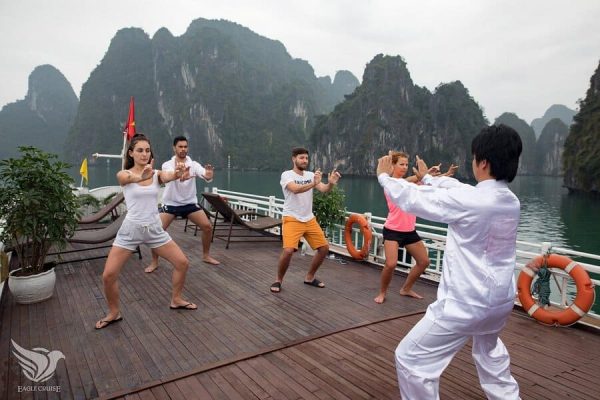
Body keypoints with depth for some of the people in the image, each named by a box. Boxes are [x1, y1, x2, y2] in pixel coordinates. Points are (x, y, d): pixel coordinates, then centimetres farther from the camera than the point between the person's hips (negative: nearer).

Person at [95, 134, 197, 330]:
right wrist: (141, 176, -57)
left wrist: (178, 172, -49)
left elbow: (169, 176, -23)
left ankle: (176, 300, 25)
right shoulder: (123, 174, -6)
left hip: (154, 229, 3)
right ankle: (113, 313, 18)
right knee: (108, 275, -8)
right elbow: (129, 178, -32)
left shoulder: (156, 174, 1)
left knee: (182, 263, 1)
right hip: (130, 229, -2)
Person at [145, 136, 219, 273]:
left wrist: (209, 174, -52)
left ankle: (206, 256, 15)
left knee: (207, 227, -7)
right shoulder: (167, 165, -9)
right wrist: (181, 176, -58)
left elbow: (206, 176, -26)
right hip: (171, 203, -1)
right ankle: (154, 262, 6)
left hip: (190, 203, 2)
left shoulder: (193, 164, -6)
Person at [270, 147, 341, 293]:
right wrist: (313, 183, -44)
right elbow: (296, 189, -29)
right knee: (288, 250, -22)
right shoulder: (287, 175, -9)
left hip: (309, 219, 6)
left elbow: (323, 190, -6)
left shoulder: (311, 175, 7)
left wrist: (330, 183, -28)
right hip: (292, 220, -6)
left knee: (324, 247, 6)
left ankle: (309, 277, 24)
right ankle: (278, 281, 2)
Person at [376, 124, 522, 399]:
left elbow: (413, 199, -13)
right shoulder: (511, 201, 1)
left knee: (411, 359, 2)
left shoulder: (469, 201, -23)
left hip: (465, 303, -9)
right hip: (501, 300, 9)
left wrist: (384, 176, 5)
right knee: (488, 346, 39)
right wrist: (428, 177, 31)